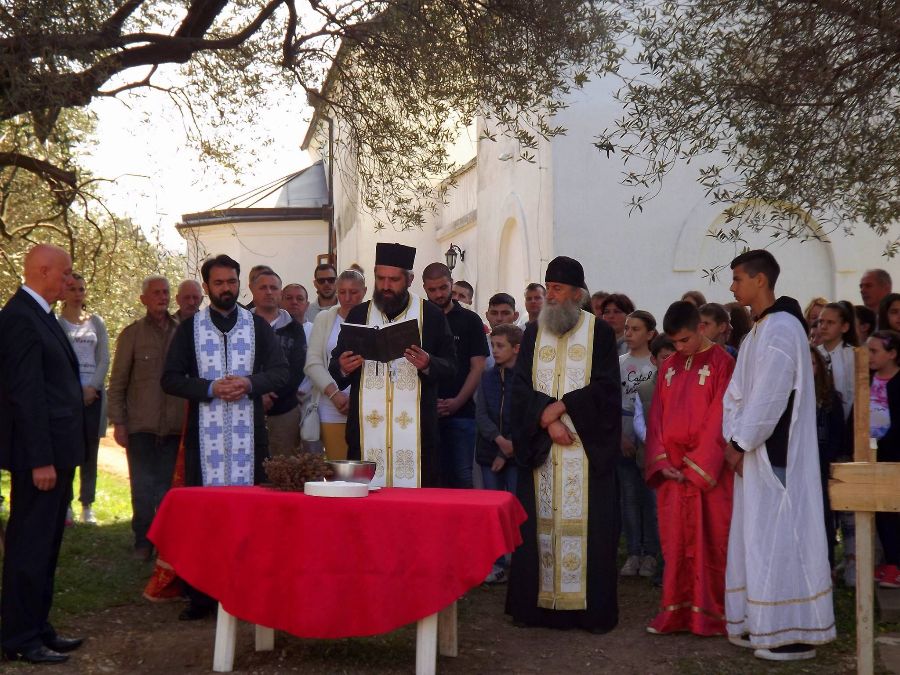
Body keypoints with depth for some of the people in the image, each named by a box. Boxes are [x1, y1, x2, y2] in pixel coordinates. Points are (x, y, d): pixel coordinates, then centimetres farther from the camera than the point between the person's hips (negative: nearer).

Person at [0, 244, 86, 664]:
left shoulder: (38, 314, 15)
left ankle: (37, 627, 26)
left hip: (56, 449, 10)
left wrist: (58, 455, 15)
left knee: (44, 546, 16)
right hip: (39, 454, -10)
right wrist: (41, 460, -21)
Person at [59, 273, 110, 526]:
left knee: (90, 452, 3)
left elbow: (104, 358, 6)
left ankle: (87, 506, 7)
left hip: (93, 393, 3)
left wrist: (92, 388, -7)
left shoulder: (96, 322, 12)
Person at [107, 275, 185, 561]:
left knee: (167, 485, 8)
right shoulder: (132, 334, 1)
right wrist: (118, 422, -4)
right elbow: (117, 382, 2)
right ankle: (143, 542, 14)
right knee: (143, 486, 2)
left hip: (174, 424, 1)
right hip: (141, 424, -1)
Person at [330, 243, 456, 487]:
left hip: (414, 428, -2)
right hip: (367, 425, 2)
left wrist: (428, 365, -16)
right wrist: (342, 368, -8)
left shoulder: (432, 316, 5)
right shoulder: (358, 314, 12)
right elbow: (335, 366, 14)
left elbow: (451, 366, 4)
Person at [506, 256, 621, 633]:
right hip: (540, 446, 3)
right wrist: (547, 420, -12)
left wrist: (560, 407, -14)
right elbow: (520, 386, 2)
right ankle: (536, 602, 10)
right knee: (538, 521, 3)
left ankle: (593, 608, 4)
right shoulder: (534, 333, 11)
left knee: (587, 522, -3)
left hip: (587, 447, -3)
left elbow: (605, 387, -6)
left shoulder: (600, 332, 3)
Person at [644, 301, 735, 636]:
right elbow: (657, 417, 10)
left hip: (708, 471, -5)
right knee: (675, 542, 7)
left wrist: (698, 466, -14)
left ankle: (710, 611, 8)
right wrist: (661, 462, -3)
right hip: (672, 470, 5)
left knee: (709, 540, 0)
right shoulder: (668, 367, 12)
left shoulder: (721, 363, -5)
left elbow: (719, 419, -10)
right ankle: (677, 609, 15)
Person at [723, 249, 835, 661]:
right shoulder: (758, 331, 15)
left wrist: (741, 443, -12)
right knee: (759, 535, 12)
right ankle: (762, 623, 21)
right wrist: (732, 439, 3)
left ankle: (793, 632, 3)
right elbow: (738, 391, 14)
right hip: (754, 450, 9)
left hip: (776, 453, -9)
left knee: (779, 537, -5)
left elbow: (770, 397, -19)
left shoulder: (782, 328, -15)